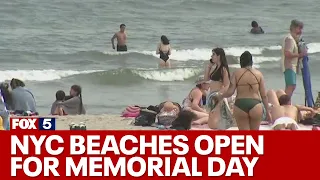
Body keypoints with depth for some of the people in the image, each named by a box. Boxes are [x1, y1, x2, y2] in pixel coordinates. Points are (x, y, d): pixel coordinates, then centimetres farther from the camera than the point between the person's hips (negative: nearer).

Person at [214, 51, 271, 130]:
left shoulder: (236, 73, 3)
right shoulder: (258, 74, 6)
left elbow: (230, 92, -4)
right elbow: (264, 95, 5)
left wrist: (221, 96, 16)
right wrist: (267, 111, 12)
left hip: (240, 105, 0)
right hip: (255, 106, 1)